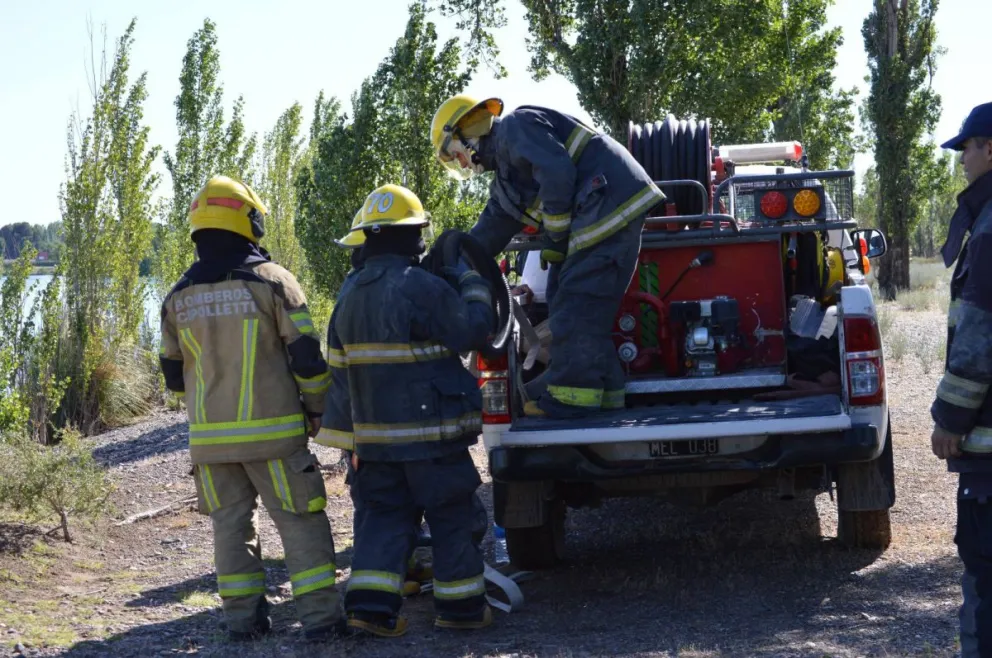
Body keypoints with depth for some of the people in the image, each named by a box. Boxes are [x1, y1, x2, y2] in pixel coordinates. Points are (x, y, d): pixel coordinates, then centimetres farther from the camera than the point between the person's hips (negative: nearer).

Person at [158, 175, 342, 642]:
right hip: (272, 429, -4)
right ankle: (318, 614, -1)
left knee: (230, 523, 12)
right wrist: (317, 409, 5)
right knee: (299, 521, 2)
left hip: (210, 436, 4)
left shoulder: (179, 298, 5)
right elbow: (306, 356, -8)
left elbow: (174, 375, 13)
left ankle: (243, 616, 13)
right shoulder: (271, 280, -8)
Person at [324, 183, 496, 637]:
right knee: (451, 518, 6)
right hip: (431, 430, -6)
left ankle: (369, 603, 0)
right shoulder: (423, 288, -16)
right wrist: (471, 283, 3)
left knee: (385, 515, 11)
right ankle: (460, 605, 12)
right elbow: (473, 330, -12)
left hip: (375, 434, 6)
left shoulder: (349, 299, 9)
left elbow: (339, 368, 13)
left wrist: (355, 423, 21)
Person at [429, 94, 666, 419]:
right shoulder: (507, 178, 26)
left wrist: (555, 236, -11)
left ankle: (572, 395, -8)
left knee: (577, 301, -10)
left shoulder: (514, 128, -4)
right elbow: (491, 230, 29)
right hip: (602, 217, 10)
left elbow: (557, 171, -17)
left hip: (610, 204, -10)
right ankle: (603, 387, 14)